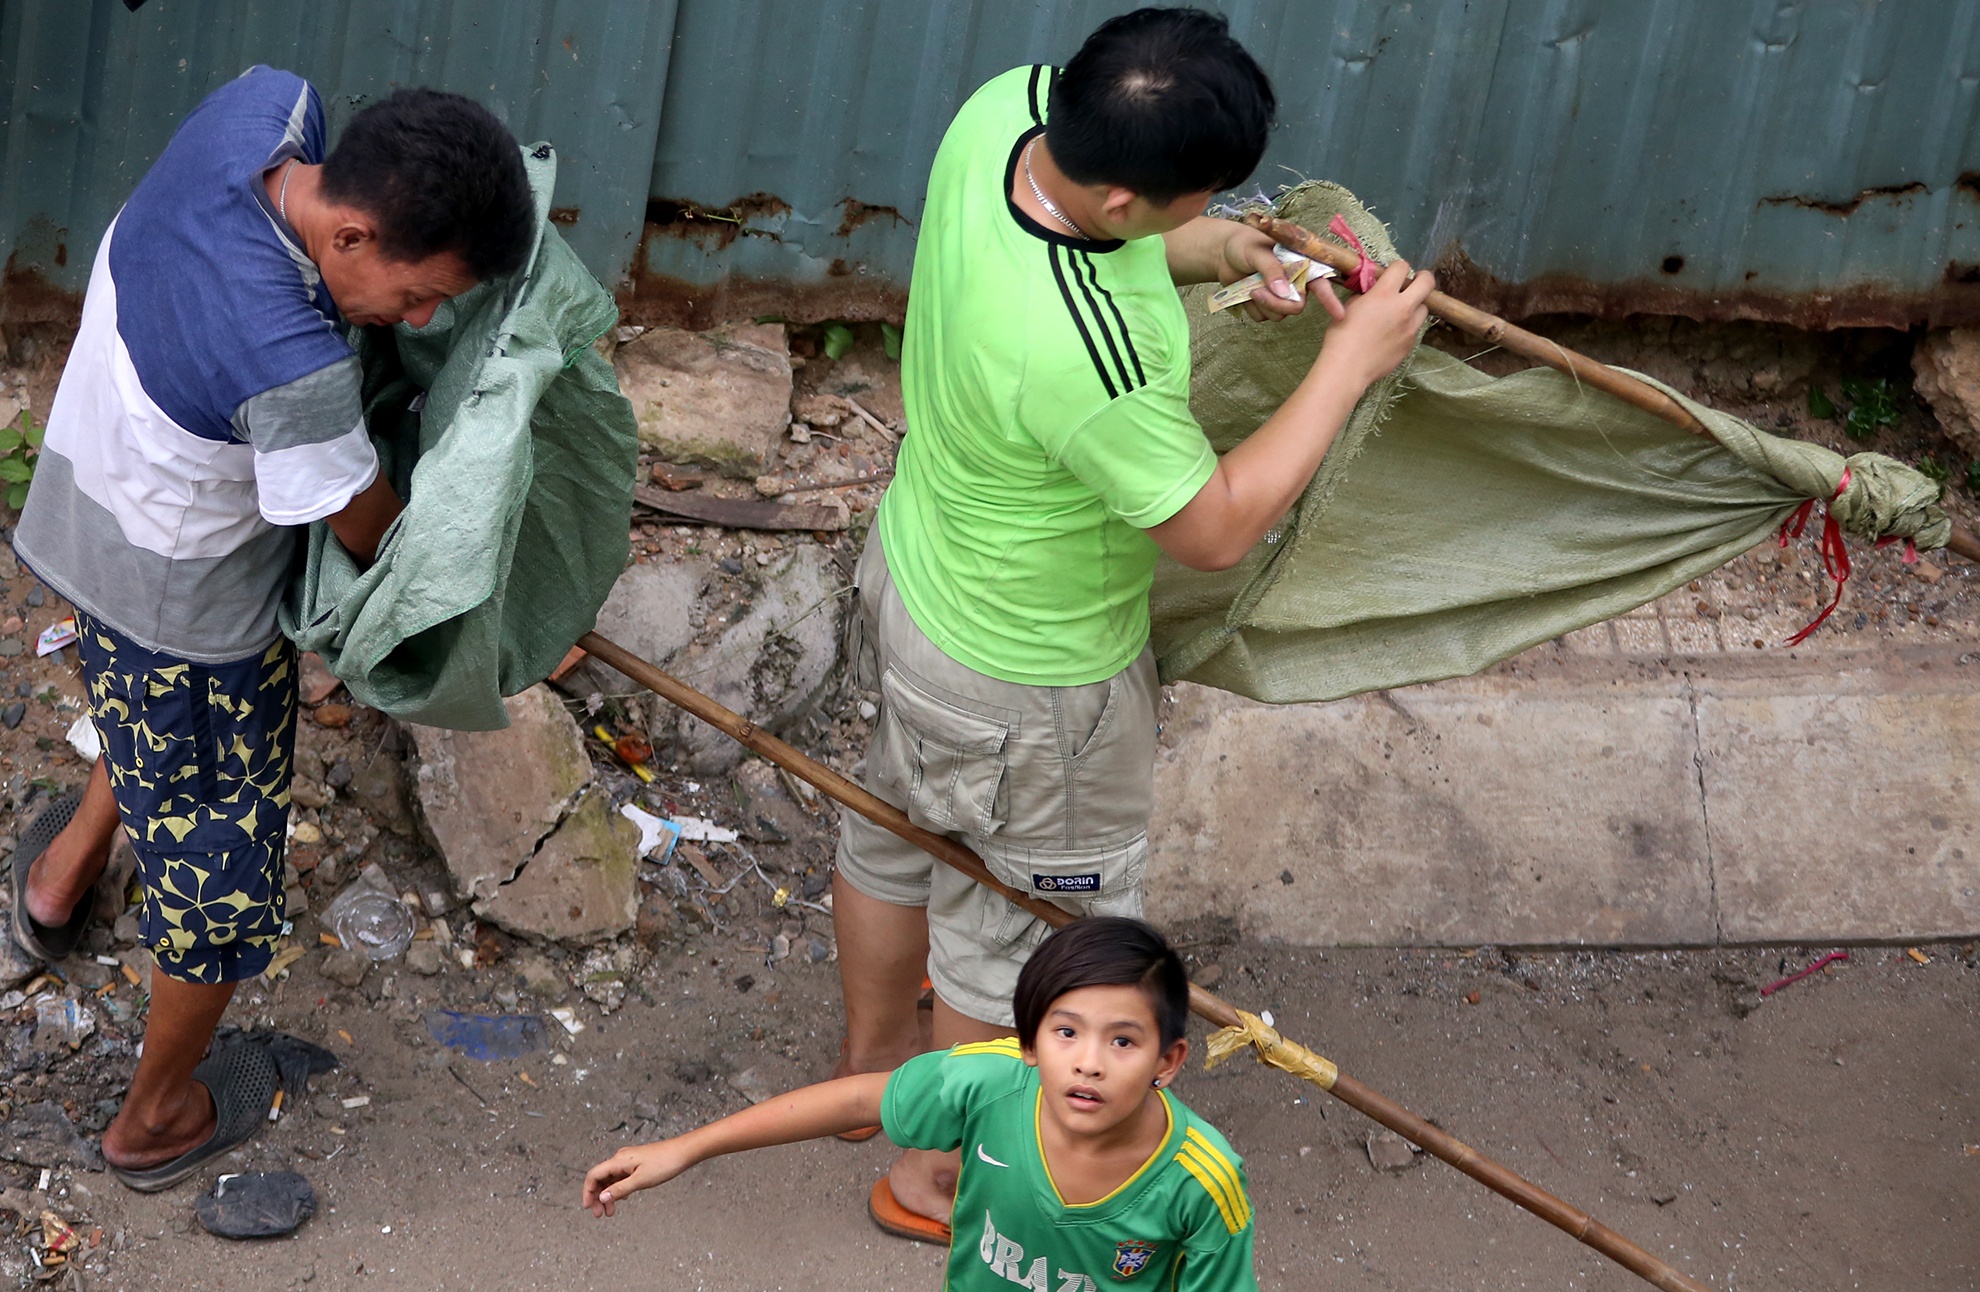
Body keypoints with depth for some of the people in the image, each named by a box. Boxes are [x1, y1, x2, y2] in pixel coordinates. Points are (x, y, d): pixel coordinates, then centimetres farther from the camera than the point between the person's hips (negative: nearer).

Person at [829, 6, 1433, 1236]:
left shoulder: (1007, 108, -21)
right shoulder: (1085, 358, -44)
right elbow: (1217, 527, -27)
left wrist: (1218, 252, -9)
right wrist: (1353, 361, -21)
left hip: (916, 569, 9)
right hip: (1028, 681, -8)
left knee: (897, 830, 32)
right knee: (1019, 928, 19)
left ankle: (872, 1057, 61)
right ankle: (942, 1173, 45)